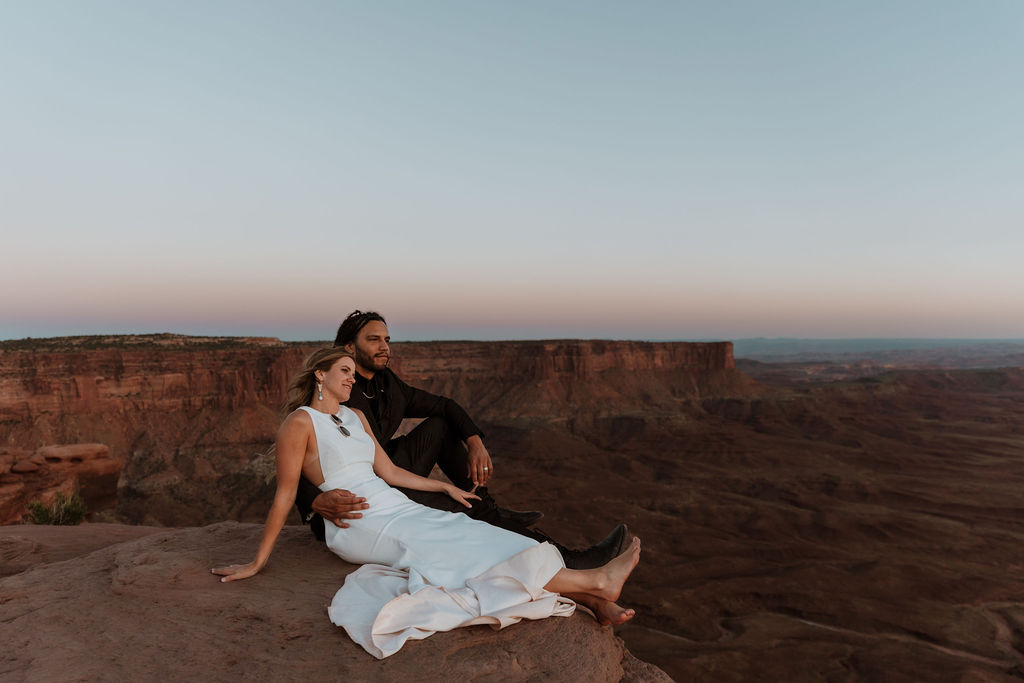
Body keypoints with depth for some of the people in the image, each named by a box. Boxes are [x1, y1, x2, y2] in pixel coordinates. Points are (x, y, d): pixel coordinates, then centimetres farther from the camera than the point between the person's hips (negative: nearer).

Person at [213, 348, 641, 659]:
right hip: (358, 526, -7)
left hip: (395, 509, 7)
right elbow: (285, 494, -7)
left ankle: (593, 600, -22)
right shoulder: (300, 422, -6)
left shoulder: (356, 417, 16)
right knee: (456, 550, -19)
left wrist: (445, 487, 17)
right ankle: (596, 581, -25)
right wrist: (258, 562, -7)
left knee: (475, 540, -13)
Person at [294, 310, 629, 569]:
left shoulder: (389, 386, 5)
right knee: (460, 513, -21)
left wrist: (475, 443, -7)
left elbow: (445, 406, 12)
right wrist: (319, 501, -45)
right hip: (355, 503, -8)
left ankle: (485, 508, 4)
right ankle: (564, 559, -20)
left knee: (441, 425, 3)